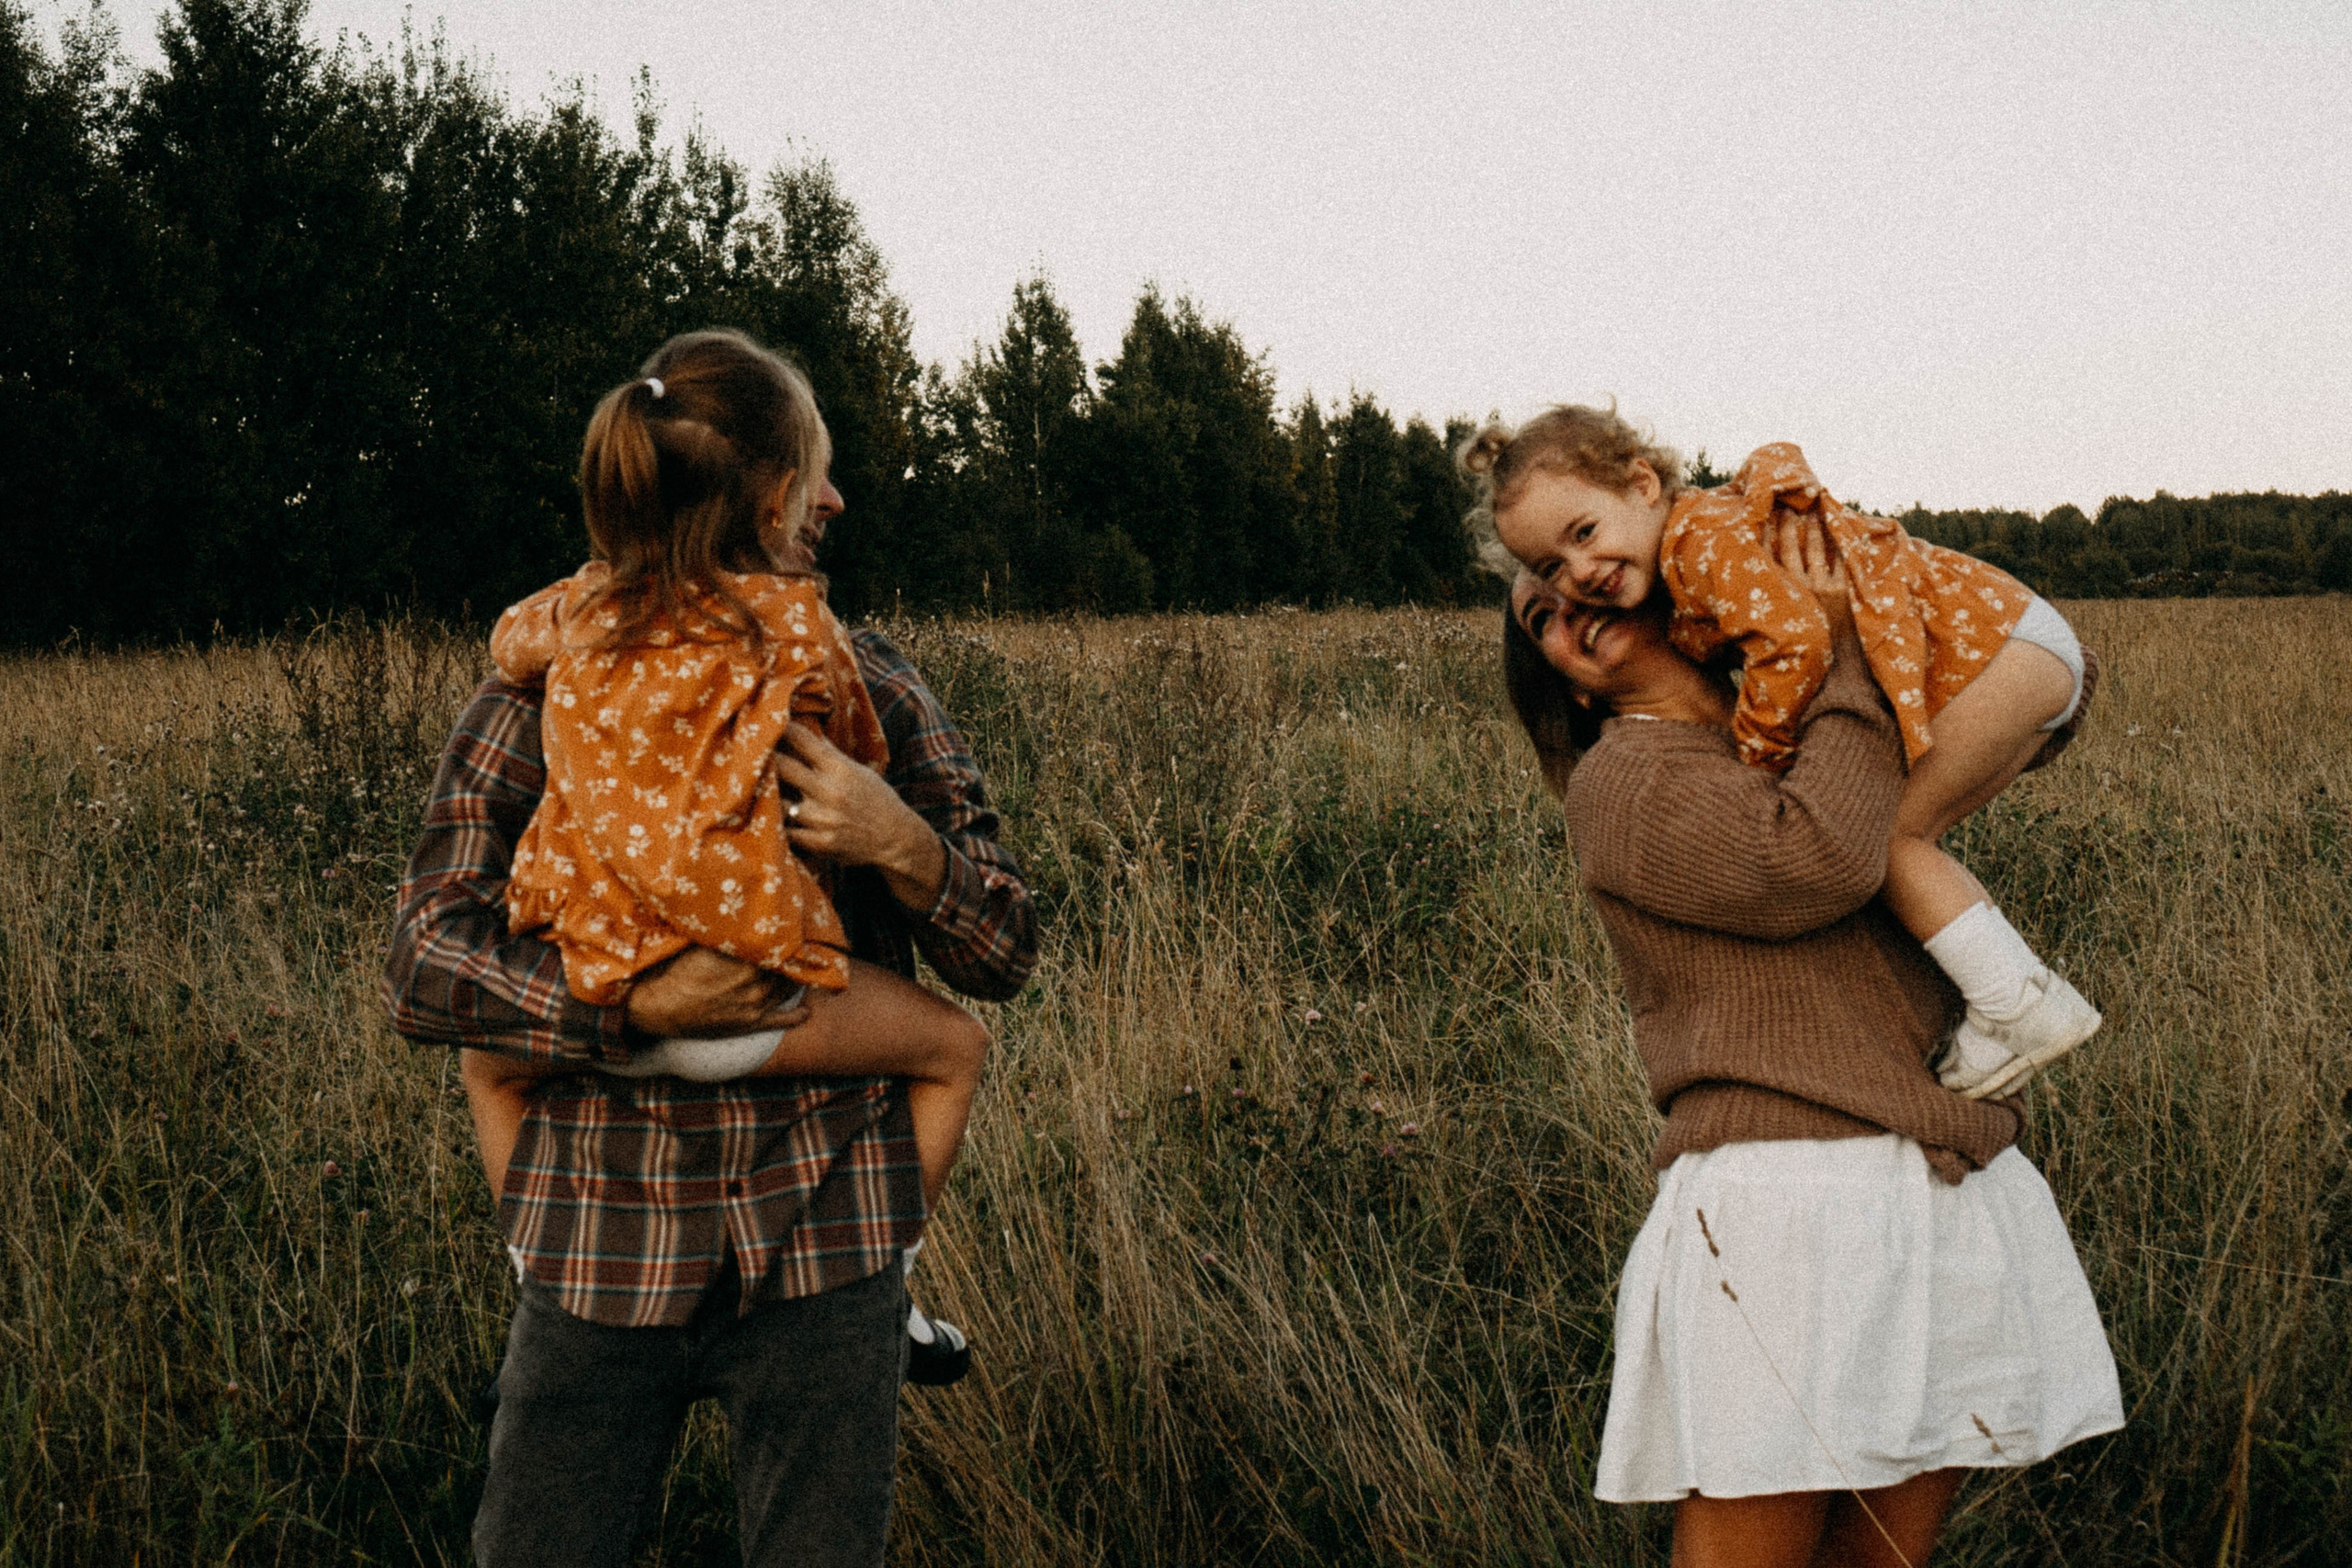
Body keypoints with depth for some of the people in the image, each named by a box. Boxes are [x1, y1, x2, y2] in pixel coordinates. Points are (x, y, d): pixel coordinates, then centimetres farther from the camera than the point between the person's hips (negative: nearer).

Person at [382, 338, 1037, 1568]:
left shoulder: (869, 689, 5)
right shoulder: (540, 692, 0)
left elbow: (1004, 957, 2)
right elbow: (422, 969, -7)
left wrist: (903, 846, -18)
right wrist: (637, 1009, -21)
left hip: (826, 1253, 1)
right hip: (599, 1254, -1)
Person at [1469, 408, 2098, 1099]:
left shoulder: (1703, 537, -19)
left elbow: (1795, 642, -31)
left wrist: (1754, 757, -19)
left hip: (2003, 646, -10)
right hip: (2015, 654, 10)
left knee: (1891, 837, -10)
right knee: (1905, 839, 13)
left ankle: (2021, 1007, -6)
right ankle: (2021, 984, 18)